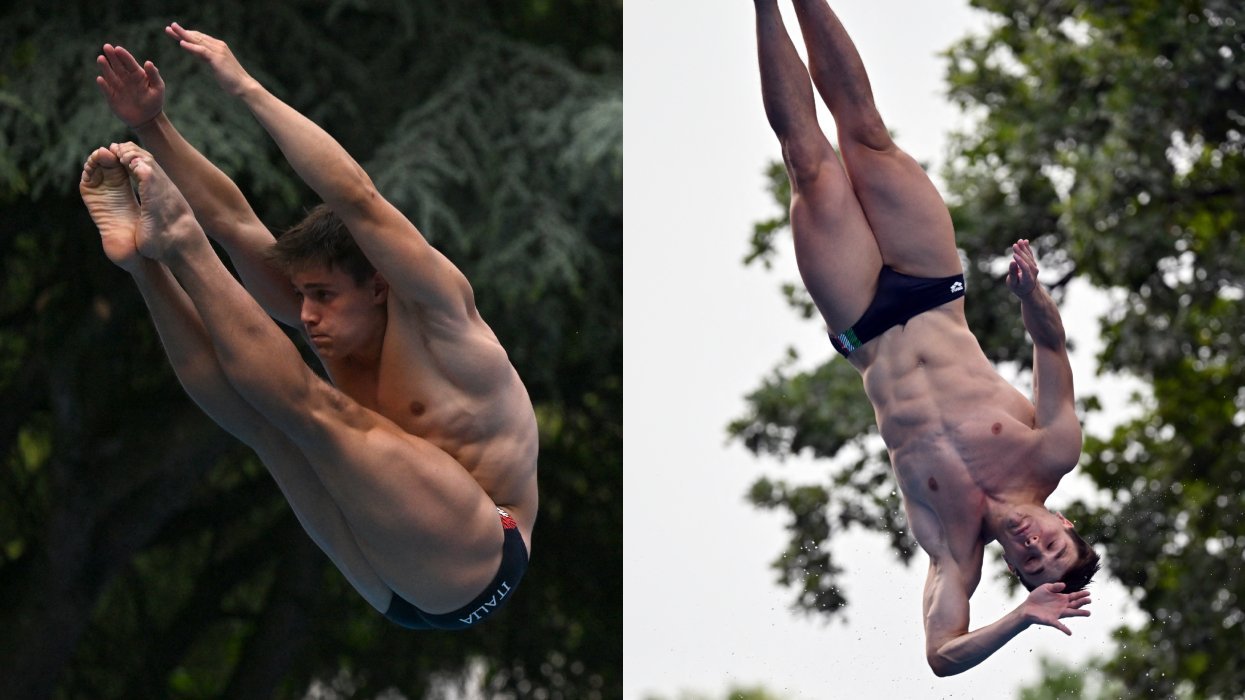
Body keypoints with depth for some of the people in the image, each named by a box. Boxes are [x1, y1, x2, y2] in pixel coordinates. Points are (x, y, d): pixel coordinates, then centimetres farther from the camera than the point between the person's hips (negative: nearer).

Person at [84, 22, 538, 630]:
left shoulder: (435, 320, -8)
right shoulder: (340, 331, 12)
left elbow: (353, 196, -21)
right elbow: (236, 223, 7)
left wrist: (245, 88, -20)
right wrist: (153, 128, -3)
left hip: (475, 570, -8)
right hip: (395, 596, 8)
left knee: (315, 407, -22)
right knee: (258, 412, -2)